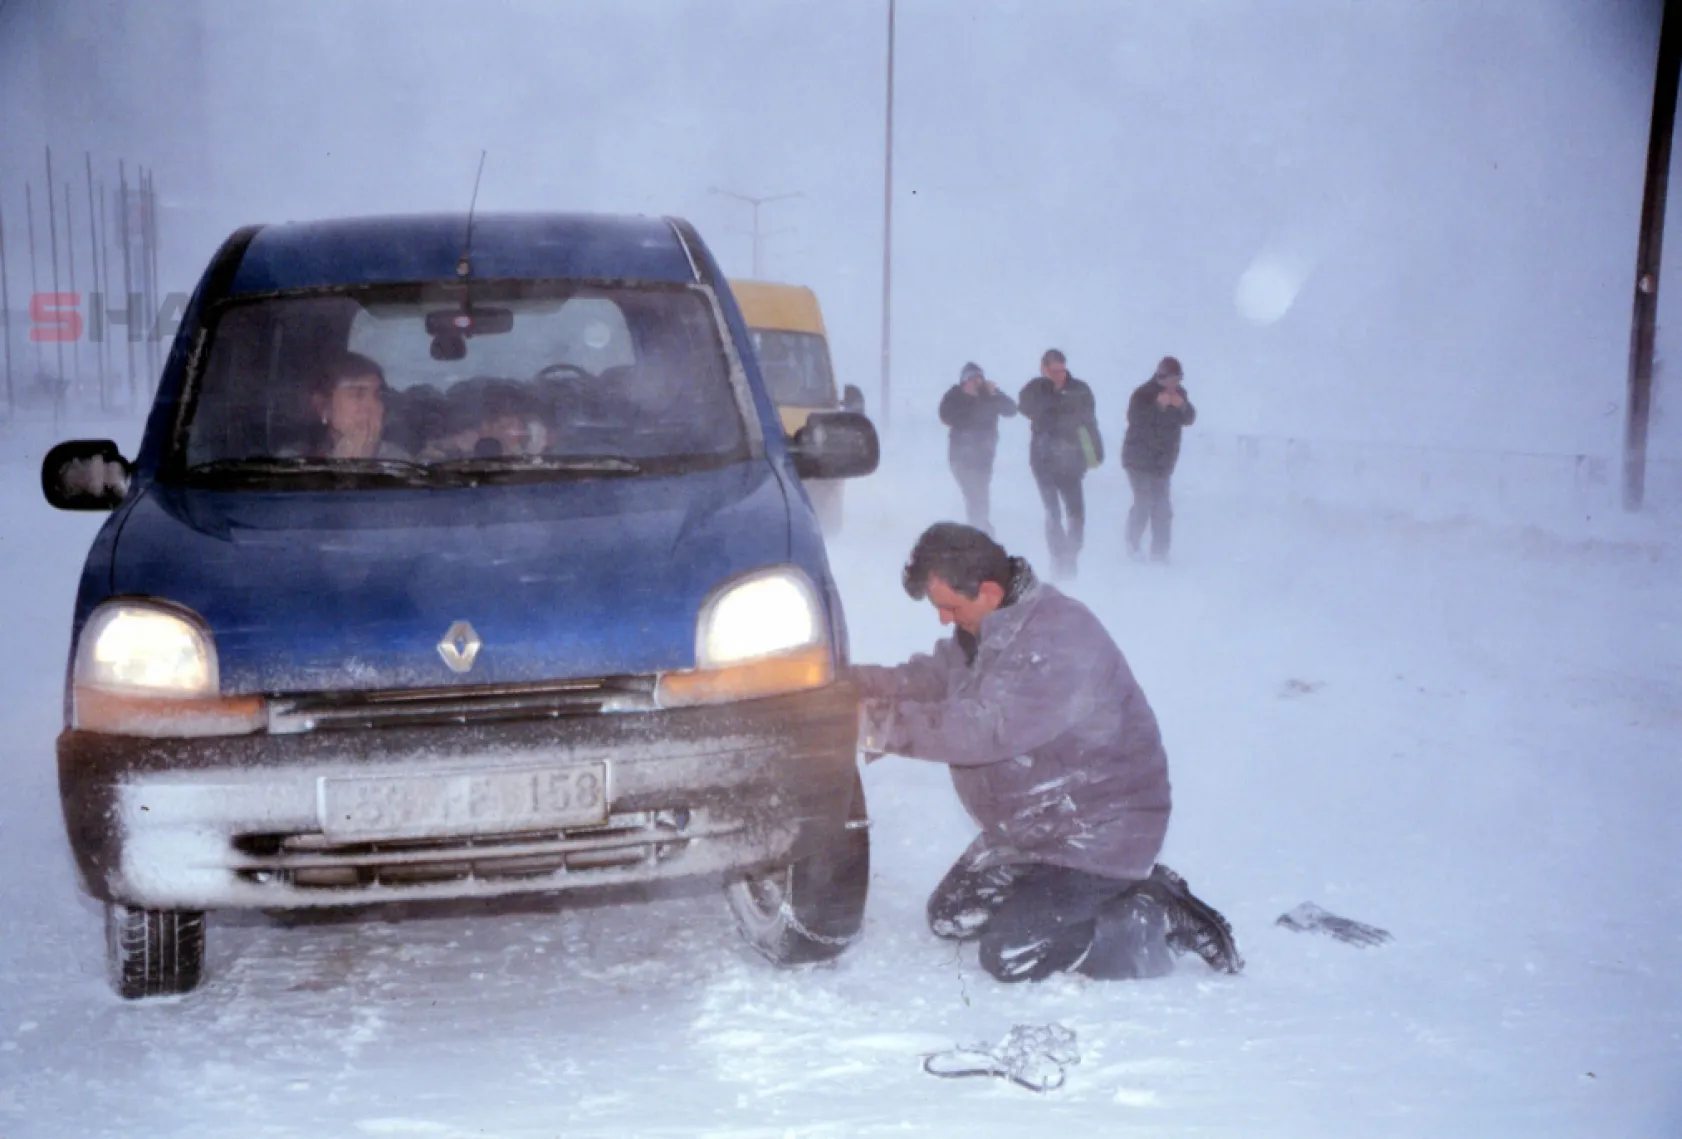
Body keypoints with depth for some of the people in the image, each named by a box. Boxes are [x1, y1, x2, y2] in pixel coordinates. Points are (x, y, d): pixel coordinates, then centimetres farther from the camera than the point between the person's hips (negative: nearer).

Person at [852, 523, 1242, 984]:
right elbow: (928, 679, 7)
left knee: (1010, 955, -17)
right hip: (1028, 830, 10)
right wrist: (847, 683, -10)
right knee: (949, 918, 14)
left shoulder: (1057, 638, -29)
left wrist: (878, 724, -34)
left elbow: (986, 727, -36)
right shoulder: (992, 629, 2)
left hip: (1097, 832, -10)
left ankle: (1161, 924, -1)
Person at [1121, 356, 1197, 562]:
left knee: (1162, 506, 4)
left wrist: (1182, 406, -18)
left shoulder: (1179, 393, 4)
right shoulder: (1143, 394, -15)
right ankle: (1132, 545, 8)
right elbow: (1134, 418, -28)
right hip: (1140, 458, -6)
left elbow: (1189, 419, 2)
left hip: (1164, 460, 6)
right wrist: (1158, 405, -35)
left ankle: (1160, 552, 9)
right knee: (1143, 502, -10)